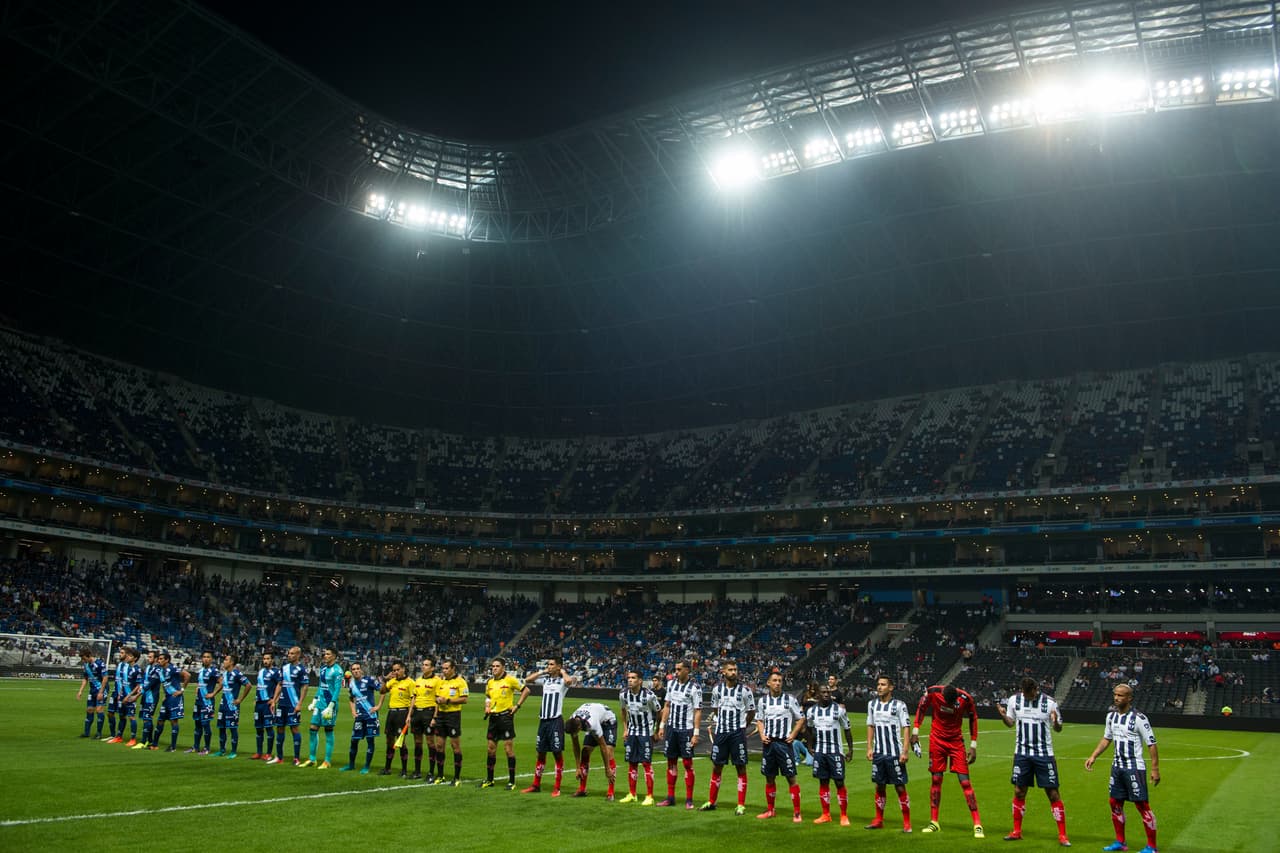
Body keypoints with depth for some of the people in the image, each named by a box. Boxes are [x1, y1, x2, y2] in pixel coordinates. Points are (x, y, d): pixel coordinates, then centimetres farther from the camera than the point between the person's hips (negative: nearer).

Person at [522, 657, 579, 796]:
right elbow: (527, 680, 13)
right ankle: (536, 785, 22)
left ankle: (557, 788, 5)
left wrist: (562, 671, -9)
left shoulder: (563, 680, -4)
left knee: (557, 753, -1)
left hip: (556, 721, -6)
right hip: (543, 720, 6)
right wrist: (542, 672, 8)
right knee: (541, 753, 13)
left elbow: (569, 681, -28)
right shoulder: (545, 679, 12)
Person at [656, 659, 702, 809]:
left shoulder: (695, 687, -10)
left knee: (688, 763, -2)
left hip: (686, 730, -5)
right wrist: (662, 726, 10)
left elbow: (698, 711, -11)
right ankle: (670, 797, 16)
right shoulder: (671, 683, 7)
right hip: (671, 728, 5)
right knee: (671, 761, 9)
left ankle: (689, 799, 5)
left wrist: (696, 734, -14)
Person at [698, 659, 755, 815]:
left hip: (738, 733, -3)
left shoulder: (745, 690, -5)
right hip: (720, 732, 3)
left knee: (741, 767, 0)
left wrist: (741, 725, 9)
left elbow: (751, 712, 5)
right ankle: (711, 802, 19)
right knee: (716, 766, 9)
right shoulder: (717, 689, 4)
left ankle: (741, 805, 6)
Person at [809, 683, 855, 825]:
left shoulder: (839, 709, -7)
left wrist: (850, 749, -2)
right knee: (823, 782, 7)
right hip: (819, 752, 3)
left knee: (839, 783, -3)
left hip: (835, 751, -3)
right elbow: (809, 728, 20)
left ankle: (844, 816, 6)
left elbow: (847, 730, 1)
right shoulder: (811, 711, 3)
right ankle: (826, 815, 16)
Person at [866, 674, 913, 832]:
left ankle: (907, 823, 5)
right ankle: (879, 820, 21)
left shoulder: (899, 705, -6)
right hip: (878, 752, 5)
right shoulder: (872, 704, 9)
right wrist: (869, 748, 9)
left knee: (900, 787, -3)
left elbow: (905, 729, -6)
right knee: (879, 786, 10)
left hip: (895, 753, -5)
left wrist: (905, 752, -12)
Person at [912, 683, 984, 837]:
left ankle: (977, 825, -4)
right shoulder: (932, 692, -17)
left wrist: (973, 746, -1)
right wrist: (915, 731, -1)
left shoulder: (966, 698, -18)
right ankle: (934, 822, 14)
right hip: (937, 740, 1)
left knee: (965, 781, -7)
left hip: (956, 741, -1)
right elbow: (921, 708, 2)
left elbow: (973, 719, -2)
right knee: (935, 779, 3)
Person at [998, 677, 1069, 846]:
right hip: (1022, 753, 2)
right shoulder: (1014, 700, 0)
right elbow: (1010, 723, 11)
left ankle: (1062, 835, 7)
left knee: (1053, 793, -3)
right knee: (1019, 791, 6)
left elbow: (1058, 728, 0)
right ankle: (1017, 831, 19)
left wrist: (1056, 723, -23)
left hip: (1044, 754, -2)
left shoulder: (1049, 703, -8)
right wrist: (1003, 715, -10)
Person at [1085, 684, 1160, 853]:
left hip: (1134, 768, -7)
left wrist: (1155, 769, -16)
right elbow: (1106, 739, 18)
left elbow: (1151, 744, -12)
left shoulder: (1138, 718, -14)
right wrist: (1093, 756, 11)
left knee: (1142, 805, -5)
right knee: (1115, 803, 11)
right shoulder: (1111, 715, 7)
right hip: (1117, 766, 7)